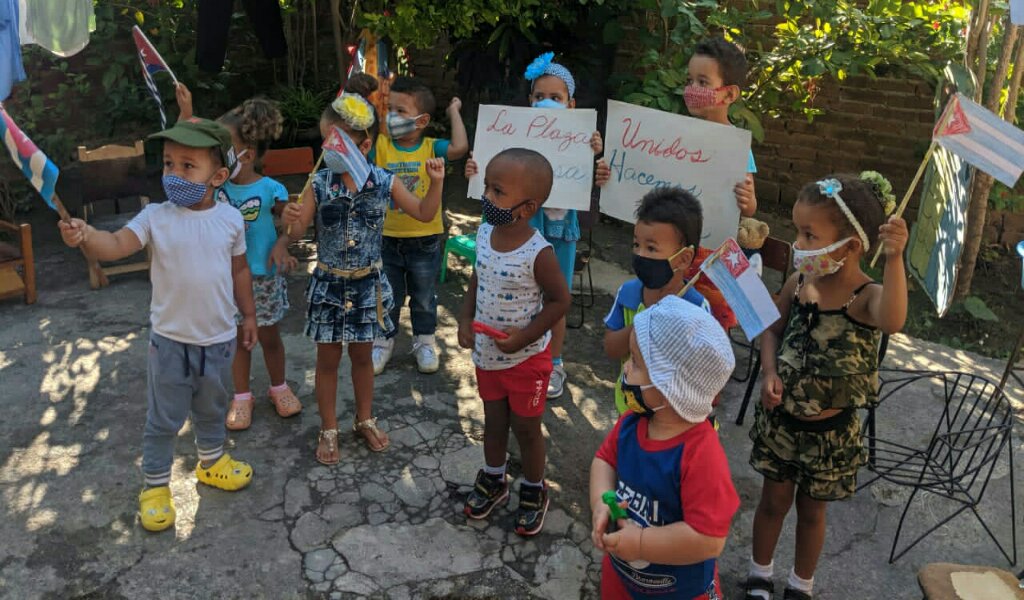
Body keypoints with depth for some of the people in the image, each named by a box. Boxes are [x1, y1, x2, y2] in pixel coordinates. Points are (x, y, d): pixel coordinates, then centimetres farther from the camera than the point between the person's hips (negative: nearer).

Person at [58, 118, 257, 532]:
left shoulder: (230, 219, -6)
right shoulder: (156, 217, -12)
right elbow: (118, 244, -28)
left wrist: (248, 316, 12)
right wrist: (86, 236, -50)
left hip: (219, 339, 2)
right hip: (171, 340, -2)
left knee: (212, 410, 23)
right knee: (163, 420, 10)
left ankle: (211, 462, 47)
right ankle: (155, 486, 28)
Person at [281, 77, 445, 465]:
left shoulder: (385, 183, -9)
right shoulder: (320, 184, -10)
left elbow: (424, 213, 3)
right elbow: (299, 232, -6)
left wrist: (436, 183, -12)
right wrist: (290, 221, -28)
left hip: (367, 283, 0)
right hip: (329, 283, 0)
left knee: (362, 355, 17)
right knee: (328, 360, 11)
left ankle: (365, 420, 36)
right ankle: (328, 430, 27)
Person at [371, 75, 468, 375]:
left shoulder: (431, 148, -10)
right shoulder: (379, 145, -5)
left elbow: (459, 148, -26)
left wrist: (454, 112, -14)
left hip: (425, 240, -1)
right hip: (387, 238, 1)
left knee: (424, 297, 17)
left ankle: (424, 341, 36)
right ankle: (384, 341, 35)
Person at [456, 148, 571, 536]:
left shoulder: (538, 253, -26)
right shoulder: (484, 234, -7)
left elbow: (559, 300, -16)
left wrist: (524, 337, -22)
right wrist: (465, 321, -5)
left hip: (526, 358, -5)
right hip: (486, 354, 5)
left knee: (525, 427, 13)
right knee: (493, 420, 23)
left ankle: (534, 492, 36)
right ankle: (493, 480, 46)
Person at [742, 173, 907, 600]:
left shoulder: (867, 297, -23)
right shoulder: (798, 284, -9)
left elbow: (892, 321, -47)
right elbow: (773, 330, 6)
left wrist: (894, 259, -56)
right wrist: (769, 373, -11)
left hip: (829, 432, -3)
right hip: (780, 419, 3)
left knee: (811, 510, 18)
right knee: (774, 500, 19)